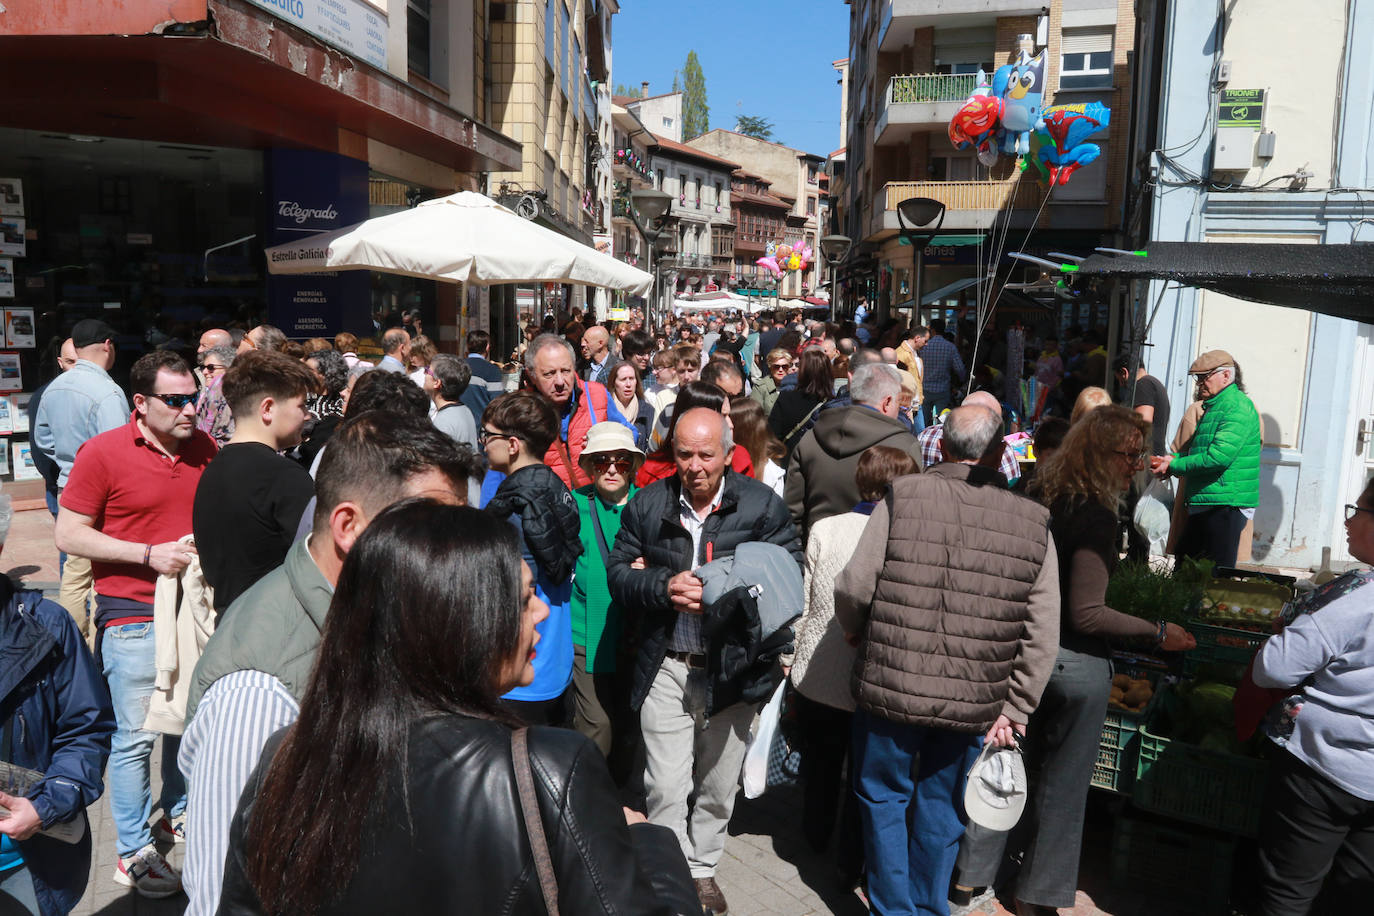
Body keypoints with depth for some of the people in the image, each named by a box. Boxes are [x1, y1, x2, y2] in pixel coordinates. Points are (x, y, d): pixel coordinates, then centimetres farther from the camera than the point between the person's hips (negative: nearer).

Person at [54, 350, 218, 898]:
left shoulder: (204, 447, 4)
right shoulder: (103, 452, -10)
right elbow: (68, 534, -9)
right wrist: (149, 555, -17)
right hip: (132, 617, -5)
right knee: (136, 736, 2)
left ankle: (177, 813, 37)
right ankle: (134, 850, 17)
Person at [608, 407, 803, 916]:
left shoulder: (763, 505, -5)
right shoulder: (646, 505, 1)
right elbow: (618, 574, 1)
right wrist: (665, 585, -18)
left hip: (733, 667, 0)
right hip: (666, 668, 0)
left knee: (718, 784, 17)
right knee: (665, 788, 2)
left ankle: (703, 869, 39)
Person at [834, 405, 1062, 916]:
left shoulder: (902, 497, -10)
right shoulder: (1035, 524, -2)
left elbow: (852, 589, -10)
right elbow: (1042, 638, -2)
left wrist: (856, 633, 11)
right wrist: (1014, 710, 6)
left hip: (889, 688, -2)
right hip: (973, 702, 2)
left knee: (884, 797, 18)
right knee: (942, 807, 21)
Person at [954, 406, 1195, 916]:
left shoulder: (1042, 496, 2)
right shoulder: (1095, 516, -22)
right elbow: (1086, 614, -23)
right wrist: (1156, 633, -15)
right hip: (1073, 662, -7)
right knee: (1063, 781, 10)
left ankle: (974, 869, 30)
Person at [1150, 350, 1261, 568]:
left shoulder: (1237, 408, -13)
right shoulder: (1214, 407, 19)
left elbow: (1219, 457, -22)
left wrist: (1174, 466, -13)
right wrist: (1172, 460, 6)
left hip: (1226, 505, -10)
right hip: (1204, 505, 10)